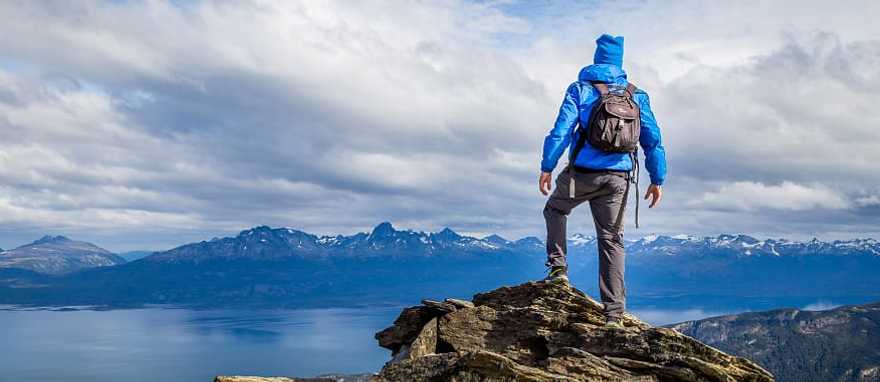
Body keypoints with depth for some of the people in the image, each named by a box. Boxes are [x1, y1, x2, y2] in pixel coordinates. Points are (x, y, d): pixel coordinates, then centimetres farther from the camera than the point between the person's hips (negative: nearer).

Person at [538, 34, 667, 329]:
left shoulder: (580, 89, 1)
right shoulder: (637, 95, 11)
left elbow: (562, 130, -8)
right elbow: (653, 140, 9)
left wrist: (547, 167, -4)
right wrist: (657, 180, 13)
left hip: (583, 173, -3)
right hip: (618, 178, 3)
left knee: (555, 209, 26)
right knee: (612, 240, 8)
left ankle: (558, 267, 12)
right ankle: (614, 313, 5)